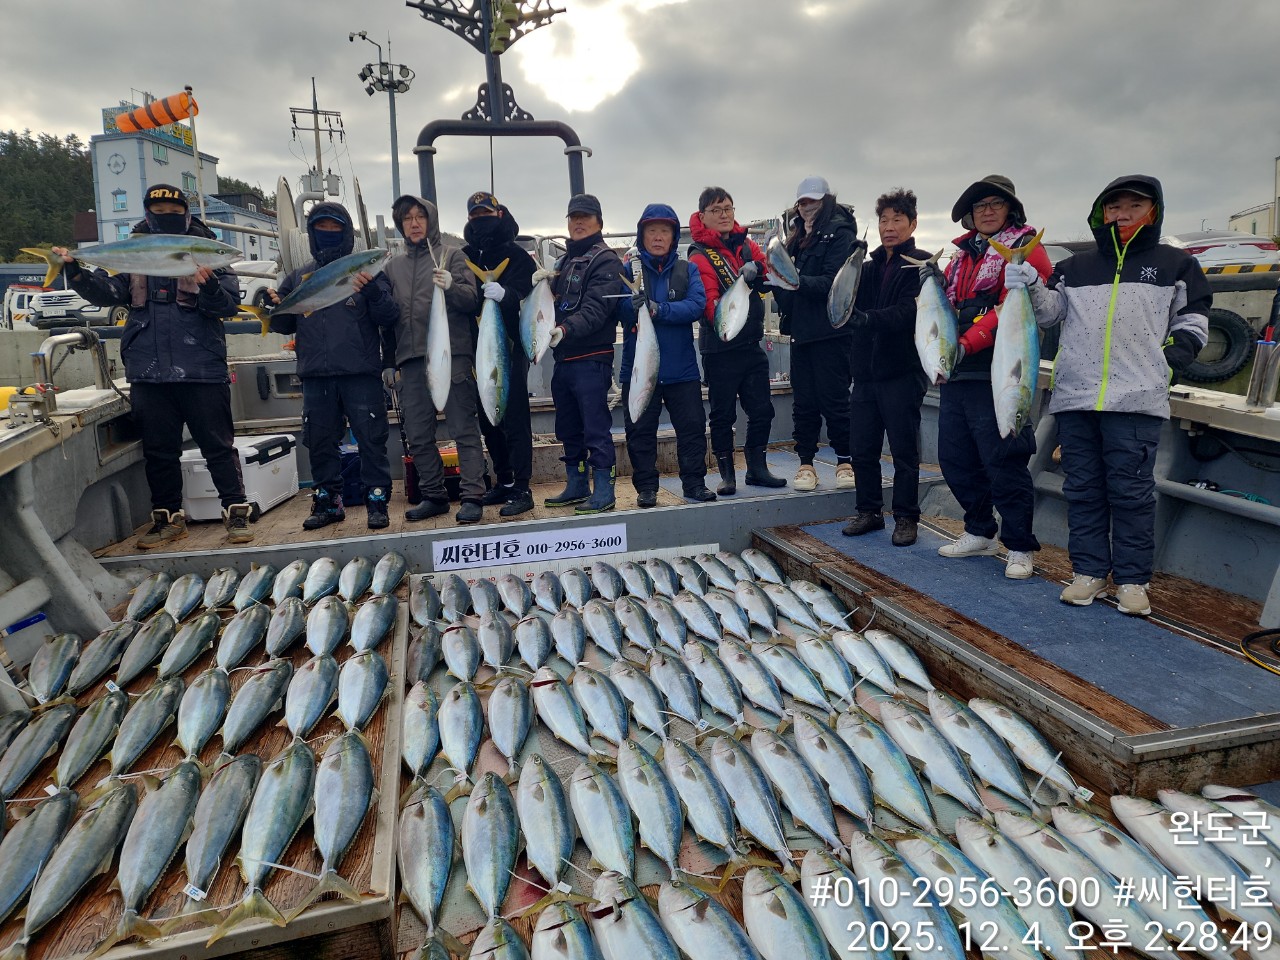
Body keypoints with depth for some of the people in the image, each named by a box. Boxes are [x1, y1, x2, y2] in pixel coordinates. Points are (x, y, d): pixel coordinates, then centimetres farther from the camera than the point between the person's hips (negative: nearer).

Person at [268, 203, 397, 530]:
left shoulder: (366, 270, 5)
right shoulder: (298, 278, 15)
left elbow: (389, 318, -4)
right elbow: (285, 324, 18)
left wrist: (374, 292, -22)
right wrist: (273, 308, -3)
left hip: (361, 374, -3)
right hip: (316, 377, 4)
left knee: (371, 440, -2)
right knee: (320, 442, 9)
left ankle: (377, 501, 6)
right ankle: (327, 501, 21)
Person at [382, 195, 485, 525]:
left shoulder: (452, 256, 7)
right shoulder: (393, 266, 19)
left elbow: (472, 300, -3)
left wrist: (452, 287, -22)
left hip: (452, 355, -5)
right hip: (411, 360, 5)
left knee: (464, 429, -6)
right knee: (418, 436, 7)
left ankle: (472, 496, -3)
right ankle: (433, 496, 17)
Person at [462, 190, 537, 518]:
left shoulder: (516, 255, -2)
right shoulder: (465, 256, 12)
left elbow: (529, 298, -12)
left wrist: (505, 294, -31)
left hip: (510, 346, -6)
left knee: (515, 418, -6)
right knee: (489, 420, 11)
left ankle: (522, 489, -2)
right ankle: (504, 482, 23)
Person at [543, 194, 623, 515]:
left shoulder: (606, 260, -5)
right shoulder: (565, 261, 21)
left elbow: (596, 308, -19)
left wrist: (566, 329, -34)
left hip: (591, 359, -8)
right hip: (563, 358, 8)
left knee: (596, 428, -7)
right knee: (568, 428, 14)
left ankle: (603, 493, 0)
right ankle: (576, 486, 26)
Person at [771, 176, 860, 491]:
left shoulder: (839, 234, -4)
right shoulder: (799, 238, 18)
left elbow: (835, 282, -16)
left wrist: (798, 281, -27)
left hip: (831, 332, -6)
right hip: (801, 331, 7)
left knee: (833, 399, -2)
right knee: (803, 401, 7)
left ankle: (845, 461, 11)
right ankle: (805, 464, 14)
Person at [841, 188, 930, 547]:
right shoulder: (870, 267, 16)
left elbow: (910, 311, -18)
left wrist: (868, 318, -32)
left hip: (903, 372, -6)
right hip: (866, 370, 6)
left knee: (904, 450, 2)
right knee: (861, 448, 9)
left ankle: (906, 517, 14)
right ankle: (869, 511, 24)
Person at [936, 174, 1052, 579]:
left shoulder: (1024, 247, -1)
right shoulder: (963, 255, 22)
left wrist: (966, 343, -20)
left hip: (996, 374, -8)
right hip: (957, 373, 8)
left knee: (1003, 462, -6)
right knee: (955, 458, 11)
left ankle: (1019, 547, 7)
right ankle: (980, 533, 27)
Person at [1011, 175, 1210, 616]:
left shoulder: (1175, 264, 12)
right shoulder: (1075, 268, 17)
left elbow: (1191, 324, 13)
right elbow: (1049, 311, 8)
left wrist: (1165, 365, -1)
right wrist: (1031, 286, -11)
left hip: (1136, 398, -2)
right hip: (1074, 397, 3)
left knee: (1131, 491, -2)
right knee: (1082, 488, 6)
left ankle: (1132, 579, 7)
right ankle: (1089, 572, 14)